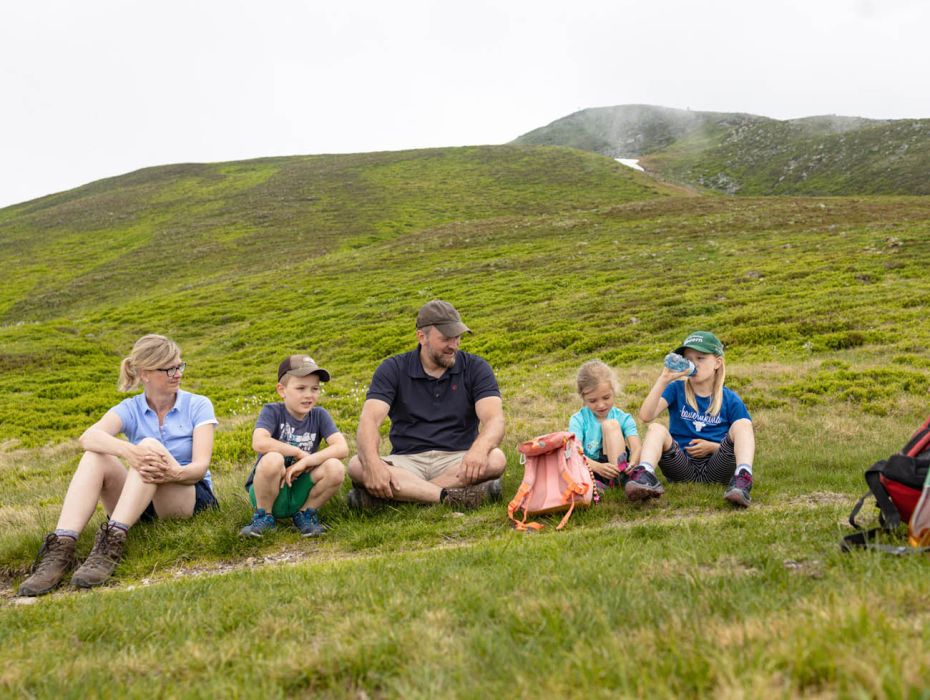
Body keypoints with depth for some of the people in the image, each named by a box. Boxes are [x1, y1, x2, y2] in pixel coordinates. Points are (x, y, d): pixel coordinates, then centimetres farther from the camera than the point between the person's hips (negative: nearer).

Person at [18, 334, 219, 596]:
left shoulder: (198, 405, -1)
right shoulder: (130, 409, 2)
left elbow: (201, 466, -14)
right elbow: (88, 437, -20)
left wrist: (178, 473, -39)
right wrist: (127, 450, -42)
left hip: (194, 498, -2)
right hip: (142, 508, 3)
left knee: (150, 446, -29)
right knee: (95, 457, -22)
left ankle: (112, 543, -44)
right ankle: (60, 548, -36)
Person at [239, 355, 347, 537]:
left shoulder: (319, 415, -1)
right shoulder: (272, 411, -10)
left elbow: (342, 448, -15)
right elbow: (259, 443, -30)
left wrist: (305, 462, -25)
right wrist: (299, 452, -21)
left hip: (300, 493, 3)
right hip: (266, 492, -3)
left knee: (335, 468, -24)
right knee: (272, 459, -34)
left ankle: (305, 514, 3)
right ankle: (263, 516, -8)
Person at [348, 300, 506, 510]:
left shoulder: (475, 368, 1)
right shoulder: (393, 370, 2)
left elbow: (494, 419, -13)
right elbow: (369, 419, -11)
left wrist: (480, 449, -37)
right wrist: (372, 462, -33)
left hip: (457, 461, 0)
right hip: (408, 462, 0)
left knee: (495, 459, -31)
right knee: (357, 466, -27)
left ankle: (389, 494, -30)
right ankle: (451, 496, -37)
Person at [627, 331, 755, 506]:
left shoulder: (730, 399, 7)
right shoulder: (677, 389, 7)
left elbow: (744, 444, 7)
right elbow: (646, 416, -10)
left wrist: (713, 447, -10)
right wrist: (663, 380, -17)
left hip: (715, 470, 0)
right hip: (681, 466, 0)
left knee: (741, 425, -21)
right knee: (656, 429, -24)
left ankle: (742, 479, -45)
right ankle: (644, 476, -51)